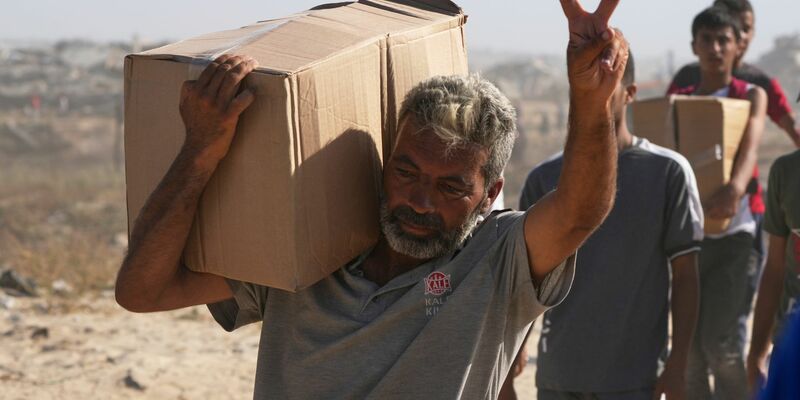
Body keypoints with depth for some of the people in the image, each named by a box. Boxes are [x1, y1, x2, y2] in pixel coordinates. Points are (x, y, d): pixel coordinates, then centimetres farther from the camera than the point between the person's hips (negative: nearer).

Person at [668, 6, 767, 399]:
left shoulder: (752, 96, 4)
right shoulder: (677, 99, 13)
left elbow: (750, 146, -16)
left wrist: (736, 186, -37)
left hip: (734, 236, -3)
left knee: (723, 345, -11)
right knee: (690, 348, 6)